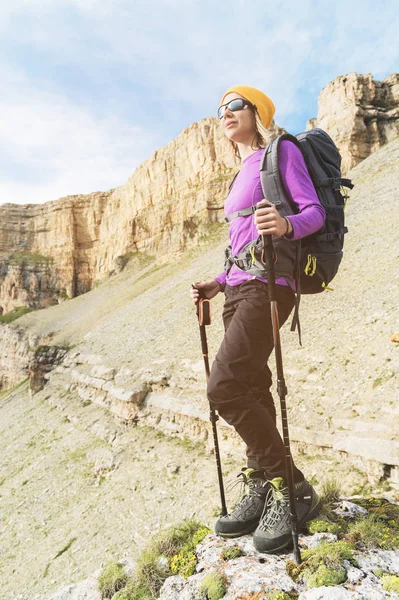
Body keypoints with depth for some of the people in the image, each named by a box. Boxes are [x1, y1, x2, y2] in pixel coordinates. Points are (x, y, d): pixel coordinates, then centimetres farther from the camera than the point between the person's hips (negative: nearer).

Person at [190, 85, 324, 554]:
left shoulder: (282, 153, 4)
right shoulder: (241, 174, 27)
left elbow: (314, 213, -7)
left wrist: (286, 226, -29)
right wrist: (218, 284, 17)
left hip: (268, 284, -8)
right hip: (239, 288, 8)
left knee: (224, 387, -18)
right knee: (251, 391, 5)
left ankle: (292, 489, -3)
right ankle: (260, 493, 14)